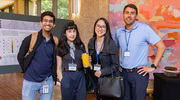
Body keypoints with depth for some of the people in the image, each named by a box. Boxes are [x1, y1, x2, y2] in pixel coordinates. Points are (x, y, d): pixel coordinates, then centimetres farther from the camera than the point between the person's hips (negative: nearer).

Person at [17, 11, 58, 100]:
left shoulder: (55, 42, 0)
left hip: (47, 81, 2)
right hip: (30, 81, -2)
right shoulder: (30, 39, -6)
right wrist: (27, 71, 2)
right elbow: (20, 57, 4)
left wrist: (53, 74, 6)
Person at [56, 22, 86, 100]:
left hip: (80, 76, 2)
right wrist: (62, 80, -5)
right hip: (67, 77, -1)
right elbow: (58, 68, 3)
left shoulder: (81, 46, 6)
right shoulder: (61, 47, 1)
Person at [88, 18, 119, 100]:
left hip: (108, 78, -4)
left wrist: (102, 72, -20)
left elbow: (115, 65, -12)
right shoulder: (91, 42, -1)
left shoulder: (111, 43, -16)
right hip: (96, 78, 4)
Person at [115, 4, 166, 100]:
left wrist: (153, 67, -11)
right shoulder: (118, 32, 5)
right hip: (123, 72, 4)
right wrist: (118, 63, 10)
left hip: (139, 73, -4)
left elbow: (161, 46, -9)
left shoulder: (144, 29, -9)